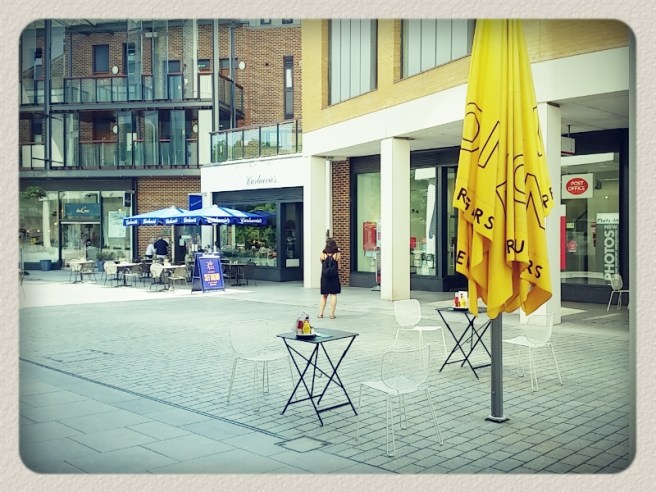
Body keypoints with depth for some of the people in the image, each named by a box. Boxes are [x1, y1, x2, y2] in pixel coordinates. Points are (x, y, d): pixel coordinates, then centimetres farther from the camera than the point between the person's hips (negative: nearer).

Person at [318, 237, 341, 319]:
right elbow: (338, 267, 2)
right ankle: (332, 314, 3)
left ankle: (320, 313, 12)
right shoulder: (337, 254, -6)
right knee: (333, 295, 4)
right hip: (334, 277, -2)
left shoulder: (323, 254, -3)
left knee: (324, 296, 14)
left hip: (324, 277, 2)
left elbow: (321, 264, 7)